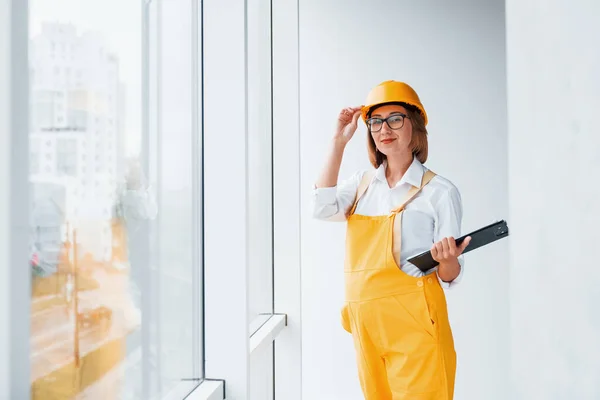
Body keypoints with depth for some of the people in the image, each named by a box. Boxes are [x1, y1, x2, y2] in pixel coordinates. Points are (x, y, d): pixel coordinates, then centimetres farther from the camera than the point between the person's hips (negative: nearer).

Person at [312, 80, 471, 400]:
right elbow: (323, 209, -10)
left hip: (413, 323, -5)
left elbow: (450, 276, -5)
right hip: (366, 323, 5)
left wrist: (448, 259, -28)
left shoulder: (440, 192, -6)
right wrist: (338, 143, -7)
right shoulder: (362, 183, 9)